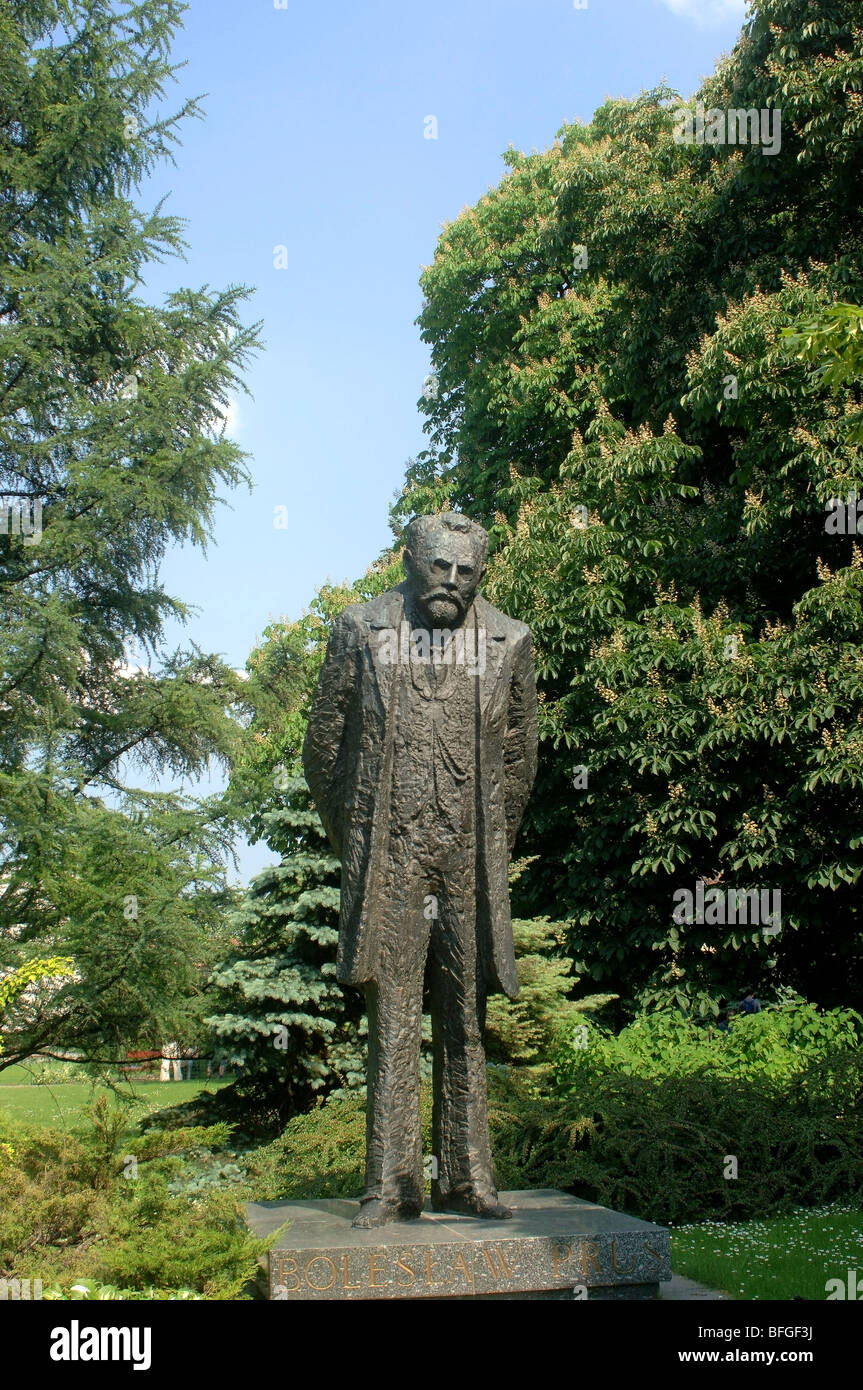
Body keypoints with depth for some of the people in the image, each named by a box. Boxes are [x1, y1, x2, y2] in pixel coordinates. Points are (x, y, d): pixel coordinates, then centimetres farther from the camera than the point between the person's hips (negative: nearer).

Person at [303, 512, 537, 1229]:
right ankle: (391, 1184, 6)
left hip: (471, 864, 1)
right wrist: (352, 840, 11)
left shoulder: (508, 641, 7)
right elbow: (324, 743, 10)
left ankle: (466, 1179, 15)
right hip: (388, 860, -1)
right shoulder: (362, 629, 4)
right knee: (392, 1021, 0)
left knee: (466, 1024, 6)